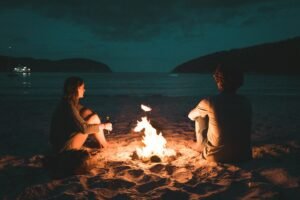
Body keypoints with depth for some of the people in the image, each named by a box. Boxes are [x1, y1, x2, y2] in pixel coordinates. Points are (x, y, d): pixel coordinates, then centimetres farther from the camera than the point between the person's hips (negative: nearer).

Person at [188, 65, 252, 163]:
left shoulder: (209, 102, -16)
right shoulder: (245, 102, -4)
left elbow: (191, 116, 7)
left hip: (215, 156, -4)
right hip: (243, 156, 4)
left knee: (200, 117, 14)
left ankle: (201, 147, 33)